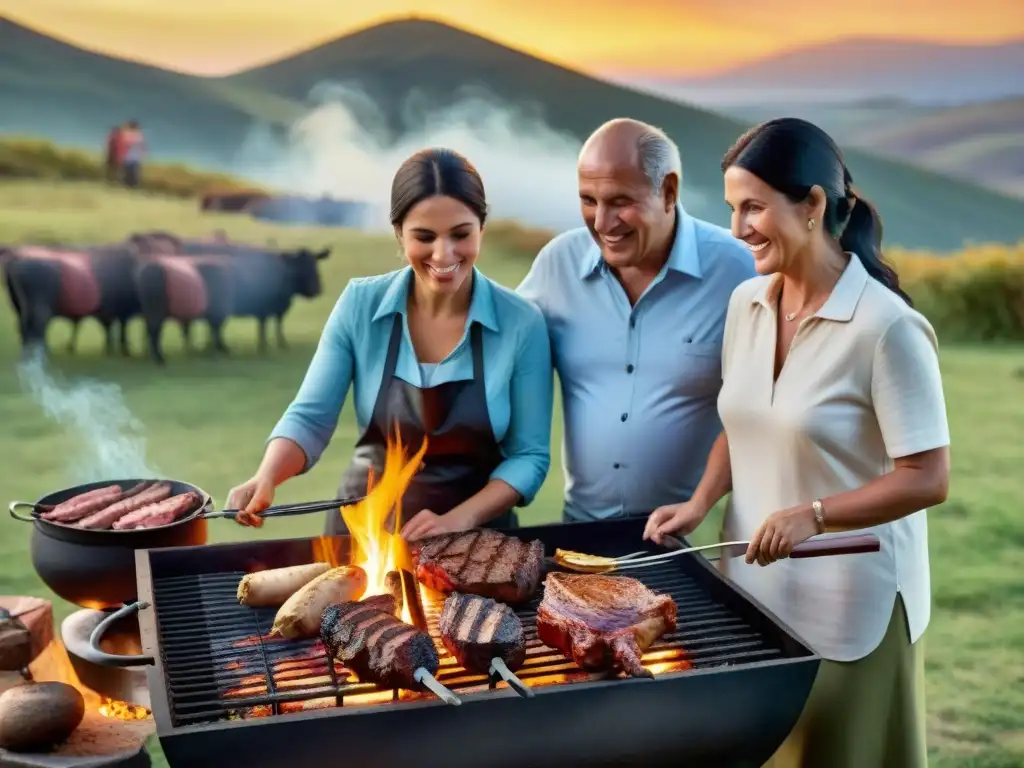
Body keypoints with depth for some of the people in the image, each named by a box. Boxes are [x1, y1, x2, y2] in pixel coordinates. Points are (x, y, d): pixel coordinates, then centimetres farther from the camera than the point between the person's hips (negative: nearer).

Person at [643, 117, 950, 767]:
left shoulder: (887, 327, -19)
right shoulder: (746, 303, 2)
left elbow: (928, 479, -18)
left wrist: (815, 515, -26)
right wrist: (701, 504, -1)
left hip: (848, 609, -6)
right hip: (754, 587, 6)